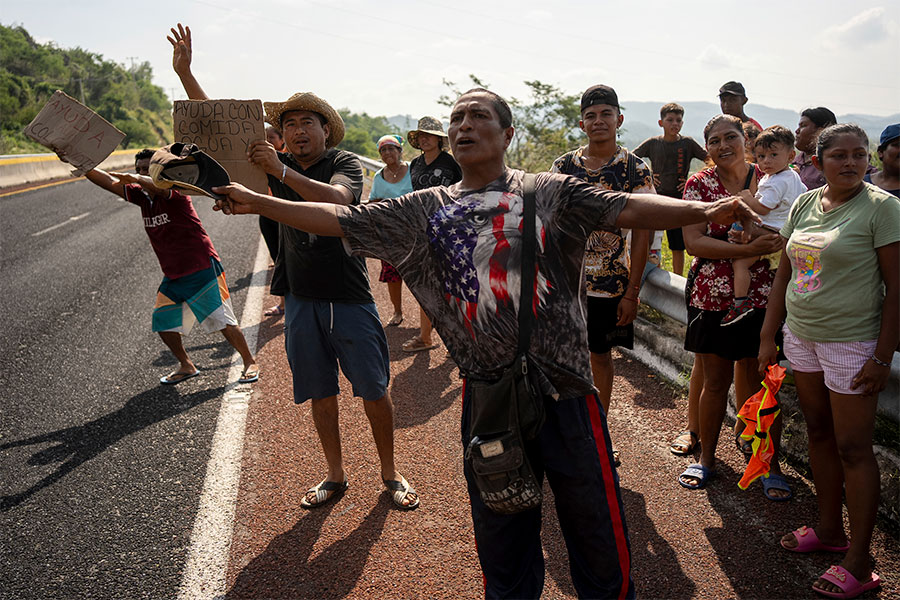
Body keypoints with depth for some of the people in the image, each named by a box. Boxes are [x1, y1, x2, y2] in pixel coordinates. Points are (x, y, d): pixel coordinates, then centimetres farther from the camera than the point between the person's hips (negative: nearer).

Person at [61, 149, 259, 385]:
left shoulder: (173, 191, -13)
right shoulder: (141, 195, 7)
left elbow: (160, 186, -37)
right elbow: (109, 182, 1)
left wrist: (134, 178, -52)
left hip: (203, 270, -8)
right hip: (173, 275, 8)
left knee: (223, 321, -4)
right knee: (163, 322, 10)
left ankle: (250, 363, 11)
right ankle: (186, 366, 29)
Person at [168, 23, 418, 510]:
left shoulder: (345, 164, -4)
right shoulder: (278, 164, 8)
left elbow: (336, 200, -27)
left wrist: (281, 172, -32)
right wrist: (183, 71, 2)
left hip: (349, 299, -4)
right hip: (301, 300, 4)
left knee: (373, 391, 4)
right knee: (321, 394, 12)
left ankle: (390, 474, 21)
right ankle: (335, 476, 28)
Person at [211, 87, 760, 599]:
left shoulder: (549, 192, 2)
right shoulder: (430, 209, 9)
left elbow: (628, 208, -10)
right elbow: (340, 218, 9)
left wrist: (702, 211, -26)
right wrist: (257, 202, 5)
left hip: (565, 392, -2)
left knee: (599, 539, 11)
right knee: (502, 544, 18)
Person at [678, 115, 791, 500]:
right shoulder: (698, 184, 0)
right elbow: (693, 242, -12)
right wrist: (749, 249, -22)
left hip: (761, 297, 1)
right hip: (711, 296, 0)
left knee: (761, 382, 5)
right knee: (714, 381, 9)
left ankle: (770, 465, 21)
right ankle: (706, 457, 27)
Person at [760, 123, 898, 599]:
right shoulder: (804, 203, 7)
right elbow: (784, 275, 12)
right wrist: (768, 336, 10)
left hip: (852, 343, -6)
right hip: (801, 336, 6)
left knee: (852, 448, 0)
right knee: (818, 433, 16)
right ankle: (829, 529, 33)